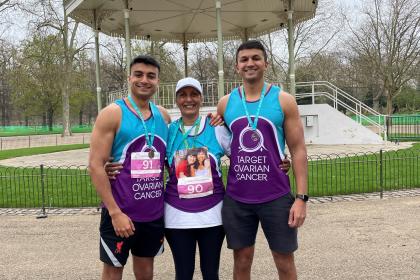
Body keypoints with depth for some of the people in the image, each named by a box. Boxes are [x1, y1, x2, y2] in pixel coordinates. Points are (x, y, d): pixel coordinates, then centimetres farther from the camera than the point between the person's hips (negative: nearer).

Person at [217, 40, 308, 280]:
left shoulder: (283, 100, -2)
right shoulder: (226, 103, 5)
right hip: (236, 198, 2)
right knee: (242, 261, 12)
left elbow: (298, 150, -3)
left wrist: (302, 197, -9)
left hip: (276, 196, -2)